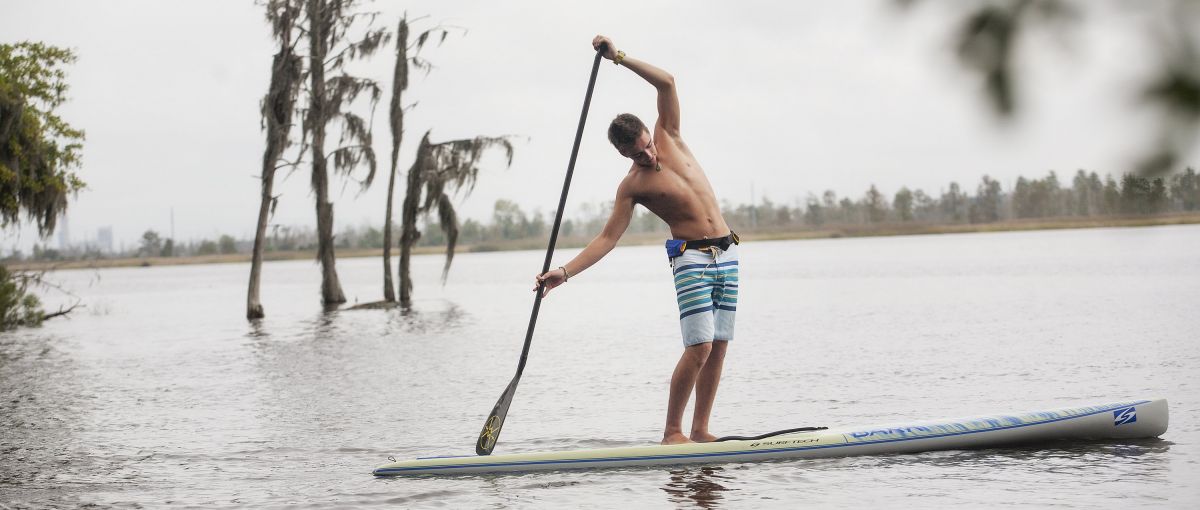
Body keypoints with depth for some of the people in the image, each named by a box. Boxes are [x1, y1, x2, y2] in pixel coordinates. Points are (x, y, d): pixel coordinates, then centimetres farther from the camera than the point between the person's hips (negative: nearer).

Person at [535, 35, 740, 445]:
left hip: (726, 254, 5)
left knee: (719, 347, 2)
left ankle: (700, 430, 8)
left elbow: (667, 83, 0)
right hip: (691, 257, -5)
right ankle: (672, 431, -7)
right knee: (699, 347, -15)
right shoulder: (632, 187, -4)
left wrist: (620, 57, -7)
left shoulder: (668, 137, 6)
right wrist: (564, 272, -15)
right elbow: (607, 238, -6)